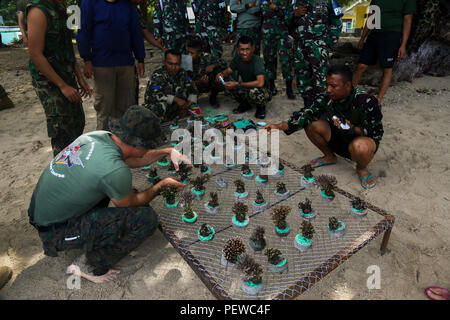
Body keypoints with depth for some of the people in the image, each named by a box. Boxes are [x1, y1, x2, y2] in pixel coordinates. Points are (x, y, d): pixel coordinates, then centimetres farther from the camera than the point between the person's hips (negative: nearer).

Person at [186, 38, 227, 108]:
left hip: (209, 84, 1)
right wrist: (199, 82, -38)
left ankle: (213, 97, 4)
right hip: (195, 85, -1)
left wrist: (213, 66, -30)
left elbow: (223, 63, -11)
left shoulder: (206, 57, -18)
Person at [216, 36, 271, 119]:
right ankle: (245, 104, 9)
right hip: (246, 88, 6)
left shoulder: (257, 61, -29)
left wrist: (238, 84, -40)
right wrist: (221, 74, -21)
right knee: (227, 83, -13)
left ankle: (261, 107, -3)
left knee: (253, 91, -39)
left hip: (262, 91, -6)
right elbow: (228, 71, 4)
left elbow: (260, 83, -41)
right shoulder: (237, 58, -10)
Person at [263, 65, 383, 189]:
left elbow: (376, 132, -19)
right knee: (311, 124, -15)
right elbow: (307, 113, -13)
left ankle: (362, 169, -2)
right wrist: (280, 126, -25)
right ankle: (329, 157, 11)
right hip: (338, 139, 5)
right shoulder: (328, 98, -13)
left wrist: (352, 128, -37)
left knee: (360, 146, -41)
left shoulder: (366, 102, -26)